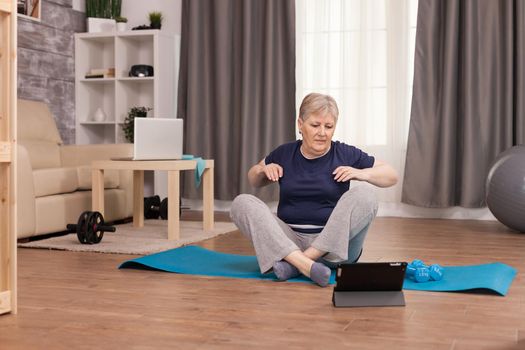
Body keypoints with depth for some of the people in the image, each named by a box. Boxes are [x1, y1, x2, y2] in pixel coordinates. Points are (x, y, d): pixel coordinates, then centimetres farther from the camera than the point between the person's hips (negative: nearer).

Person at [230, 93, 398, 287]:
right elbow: (254, 181, 22)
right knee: (242, 203, -19)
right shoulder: (284, 154, 5)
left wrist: (361, 173, -13)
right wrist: (263, 170, -1)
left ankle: (293, 264, -29)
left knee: (364, 195, -26)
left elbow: (392, 175, 6)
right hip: (288, 241, 2)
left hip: (335, 245, -1)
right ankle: (304, 264, -38)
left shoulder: (345, 154, 0)